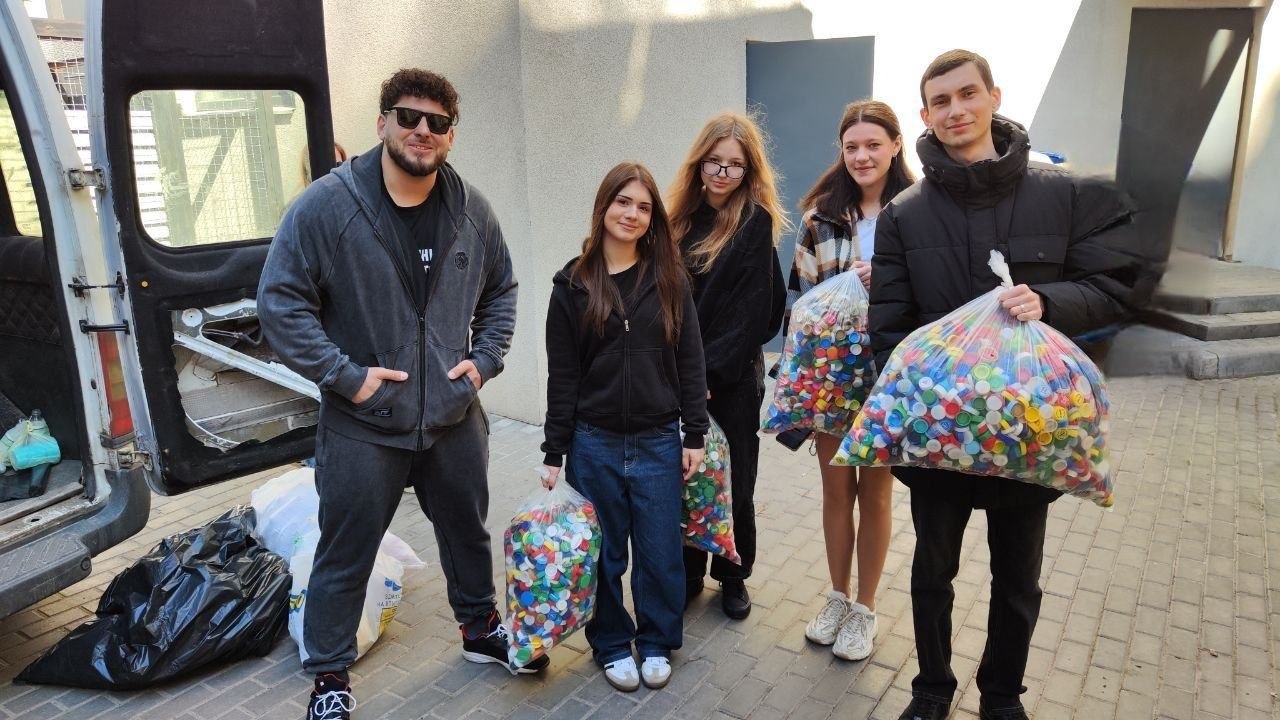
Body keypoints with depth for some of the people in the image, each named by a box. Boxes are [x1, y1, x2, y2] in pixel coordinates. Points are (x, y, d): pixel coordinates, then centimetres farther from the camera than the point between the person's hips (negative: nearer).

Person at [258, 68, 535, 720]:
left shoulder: (472, 211, 0)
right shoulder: (325, 206, -13)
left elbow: (500, 293, 13)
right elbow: (279, 301, -11)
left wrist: (485, 359, 1)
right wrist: (345, 374, -15)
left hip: (455, 416, 4)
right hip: (362, 425, -4)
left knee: (468, 534, 21)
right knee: (345, 557, 9)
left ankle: (480, 630, 46)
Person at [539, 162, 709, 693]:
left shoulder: (670, 280, 1)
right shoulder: (573, 284, -2)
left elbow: (690, 363, 2)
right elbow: (562, 376, -1)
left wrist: (695, 435, -2)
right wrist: (554, 453, -2)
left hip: (659, 443, 1)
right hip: (594, 445, 0)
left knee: (660, 553, 11)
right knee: (604, 554, 12)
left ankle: (656, 643, 34)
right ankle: (612, 645, 34)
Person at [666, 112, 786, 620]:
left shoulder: (756, 222, -7)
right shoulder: (682, 217, 8)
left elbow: (752, 309, -13)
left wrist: (711, 370, -15)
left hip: (732, 379, -4)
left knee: (732, 480, 8)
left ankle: (732, 576, 27)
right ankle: (688, 573, 26)